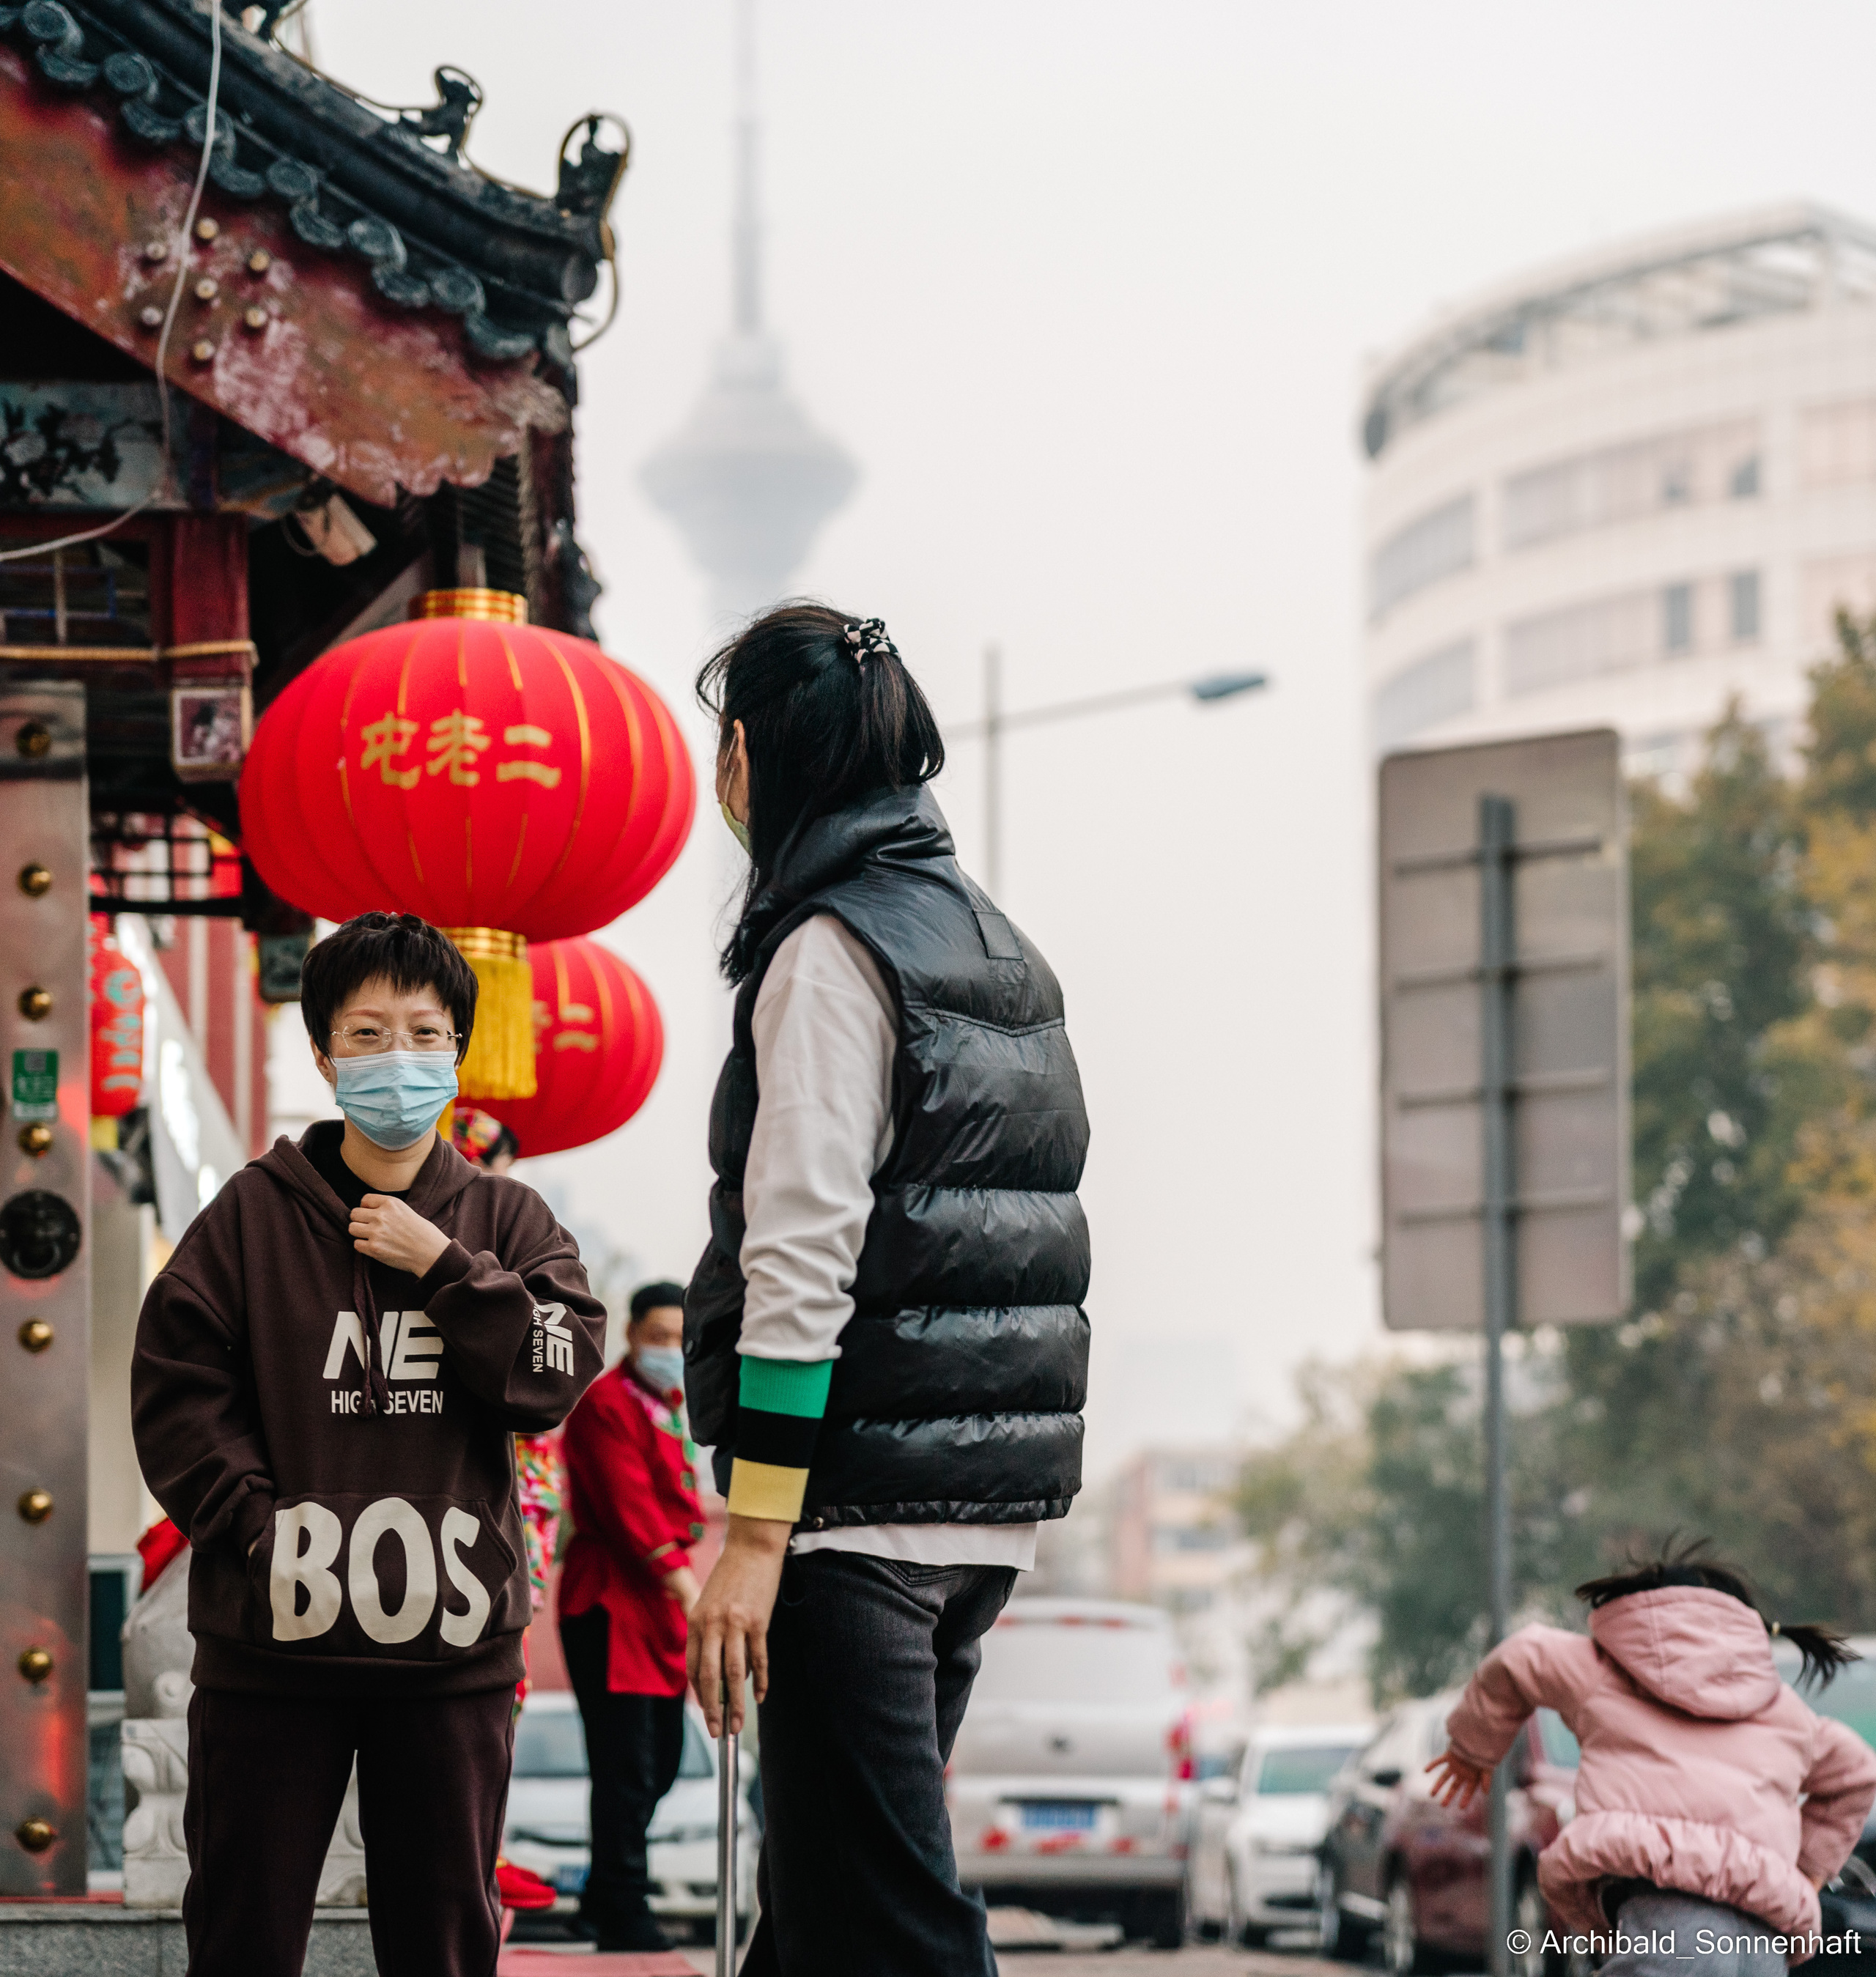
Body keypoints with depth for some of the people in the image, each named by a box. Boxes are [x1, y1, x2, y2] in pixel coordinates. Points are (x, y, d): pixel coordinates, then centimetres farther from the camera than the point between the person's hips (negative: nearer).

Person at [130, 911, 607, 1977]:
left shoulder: (507, 1220, 8)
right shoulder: (254, 1213, 4)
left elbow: (560, 1373, -4)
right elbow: (175, 1392, 0)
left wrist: (443, 1267, -10)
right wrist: (259, 1524, -11)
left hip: (452, 1647, 1)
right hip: (273, 1638, -1)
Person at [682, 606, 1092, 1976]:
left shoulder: (832, 950, -9)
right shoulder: (997, 948, 18)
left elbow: (805, 1258, -16)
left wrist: (753, 1535, -18)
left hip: (862, 1503, -9)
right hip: (993, 1505, 9)